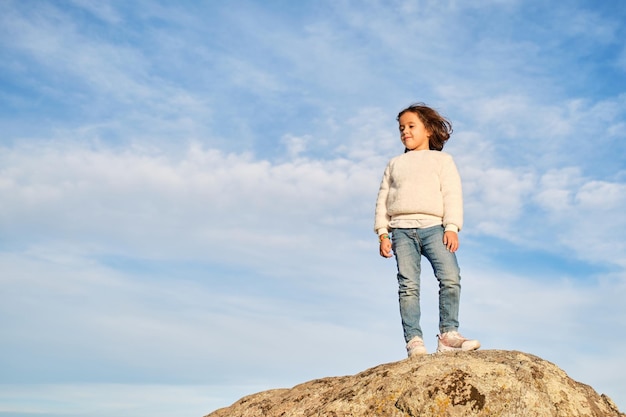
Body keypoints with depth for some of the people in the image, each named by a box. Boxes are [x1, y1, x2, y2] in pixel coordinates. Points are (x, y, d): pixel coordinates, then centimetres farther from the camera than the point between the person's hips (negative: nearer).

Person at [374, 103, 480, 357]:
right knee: (408, 286, -8)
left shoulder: (442, 160, 17)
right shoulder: (395, 164, 25)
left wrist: (452, 227, -8)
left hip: (433, 226, -2)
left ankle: (448, 334, -14)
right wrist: (382, 233, 7)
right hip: (402, 229, 2)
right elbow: (383, 199, 19)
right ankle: (414, 341, -11)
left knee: (451, 277, -19)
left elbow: (452, 194, 6)